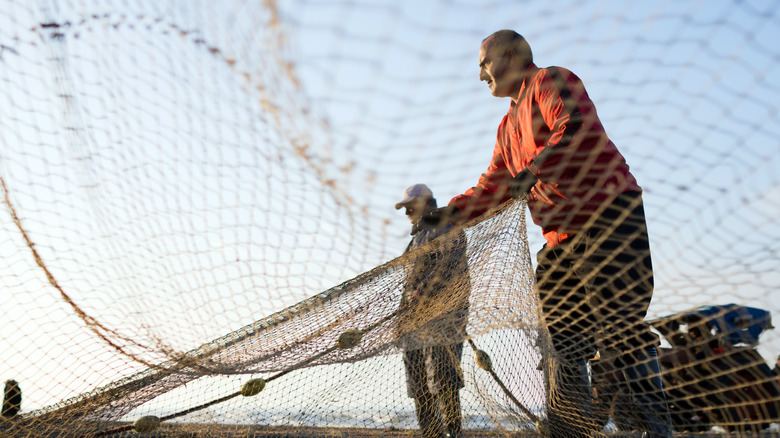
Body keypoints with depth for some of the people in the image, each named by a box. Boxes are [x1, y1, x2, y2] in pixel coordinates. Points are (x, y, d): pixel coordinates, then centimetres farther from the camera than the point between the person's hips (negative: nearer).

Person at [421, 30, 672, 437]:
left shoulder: (549, 81, -1)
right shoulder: (508, 126, 26)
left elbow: (578, 128, -20)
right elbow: (491, 187, 26)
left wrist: (534, 168, -24)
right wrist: (448, 212, 15)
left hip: (609, 212, -9)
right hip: (564, 233, 9)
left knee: (618, 322, -13)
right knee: (563, 330, 4)